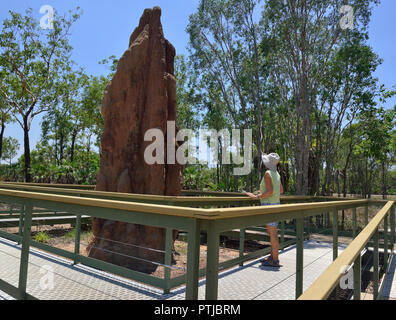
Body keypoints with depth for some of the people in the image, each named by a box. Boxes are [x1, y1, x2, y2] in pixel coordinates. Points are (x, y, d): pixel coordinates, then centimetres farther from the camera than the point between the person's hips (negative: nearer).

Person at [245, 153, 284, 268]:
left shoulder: (268, 173, -15)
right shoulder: (276, 174, 12)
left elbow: (270, 191, -22)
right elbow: (281, 191, 19)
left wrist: (257, 196, -13)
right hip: (274, 204, 9)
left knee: (273, 234, -4)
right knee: (272, 232, 15)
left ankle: (275, 261, 2)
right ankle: (272, 257, 24)